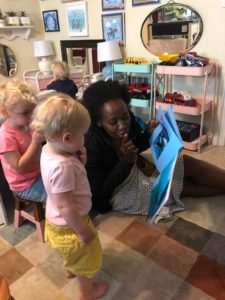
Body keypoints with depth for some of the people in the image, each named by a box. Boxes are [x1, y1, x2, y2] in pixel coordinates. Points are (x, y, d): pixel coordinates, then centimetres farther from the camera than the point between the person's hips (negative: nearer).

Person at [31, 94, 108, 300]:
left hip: (57, 220, 8)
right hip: (69, 225, -8)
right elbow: (66, 208, -32)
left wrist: (80, 159, -14)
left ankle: (70, 269, 67)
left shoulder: (49, 149, -10)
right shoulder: (62, 166, -39)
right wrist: (83, 231, -19)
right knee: (87, 259, 22)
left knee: (74, 255, 38)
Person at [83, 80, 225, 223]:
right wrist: (127, 161, -35)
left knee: (189, 162, 3)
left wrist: (149, 133, -19)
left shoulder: (127, 119, -15)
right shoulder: (91, 147, -33)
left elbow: (137, 148, 4)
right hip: (117, 189, -6)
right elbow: (99, 193, -24)